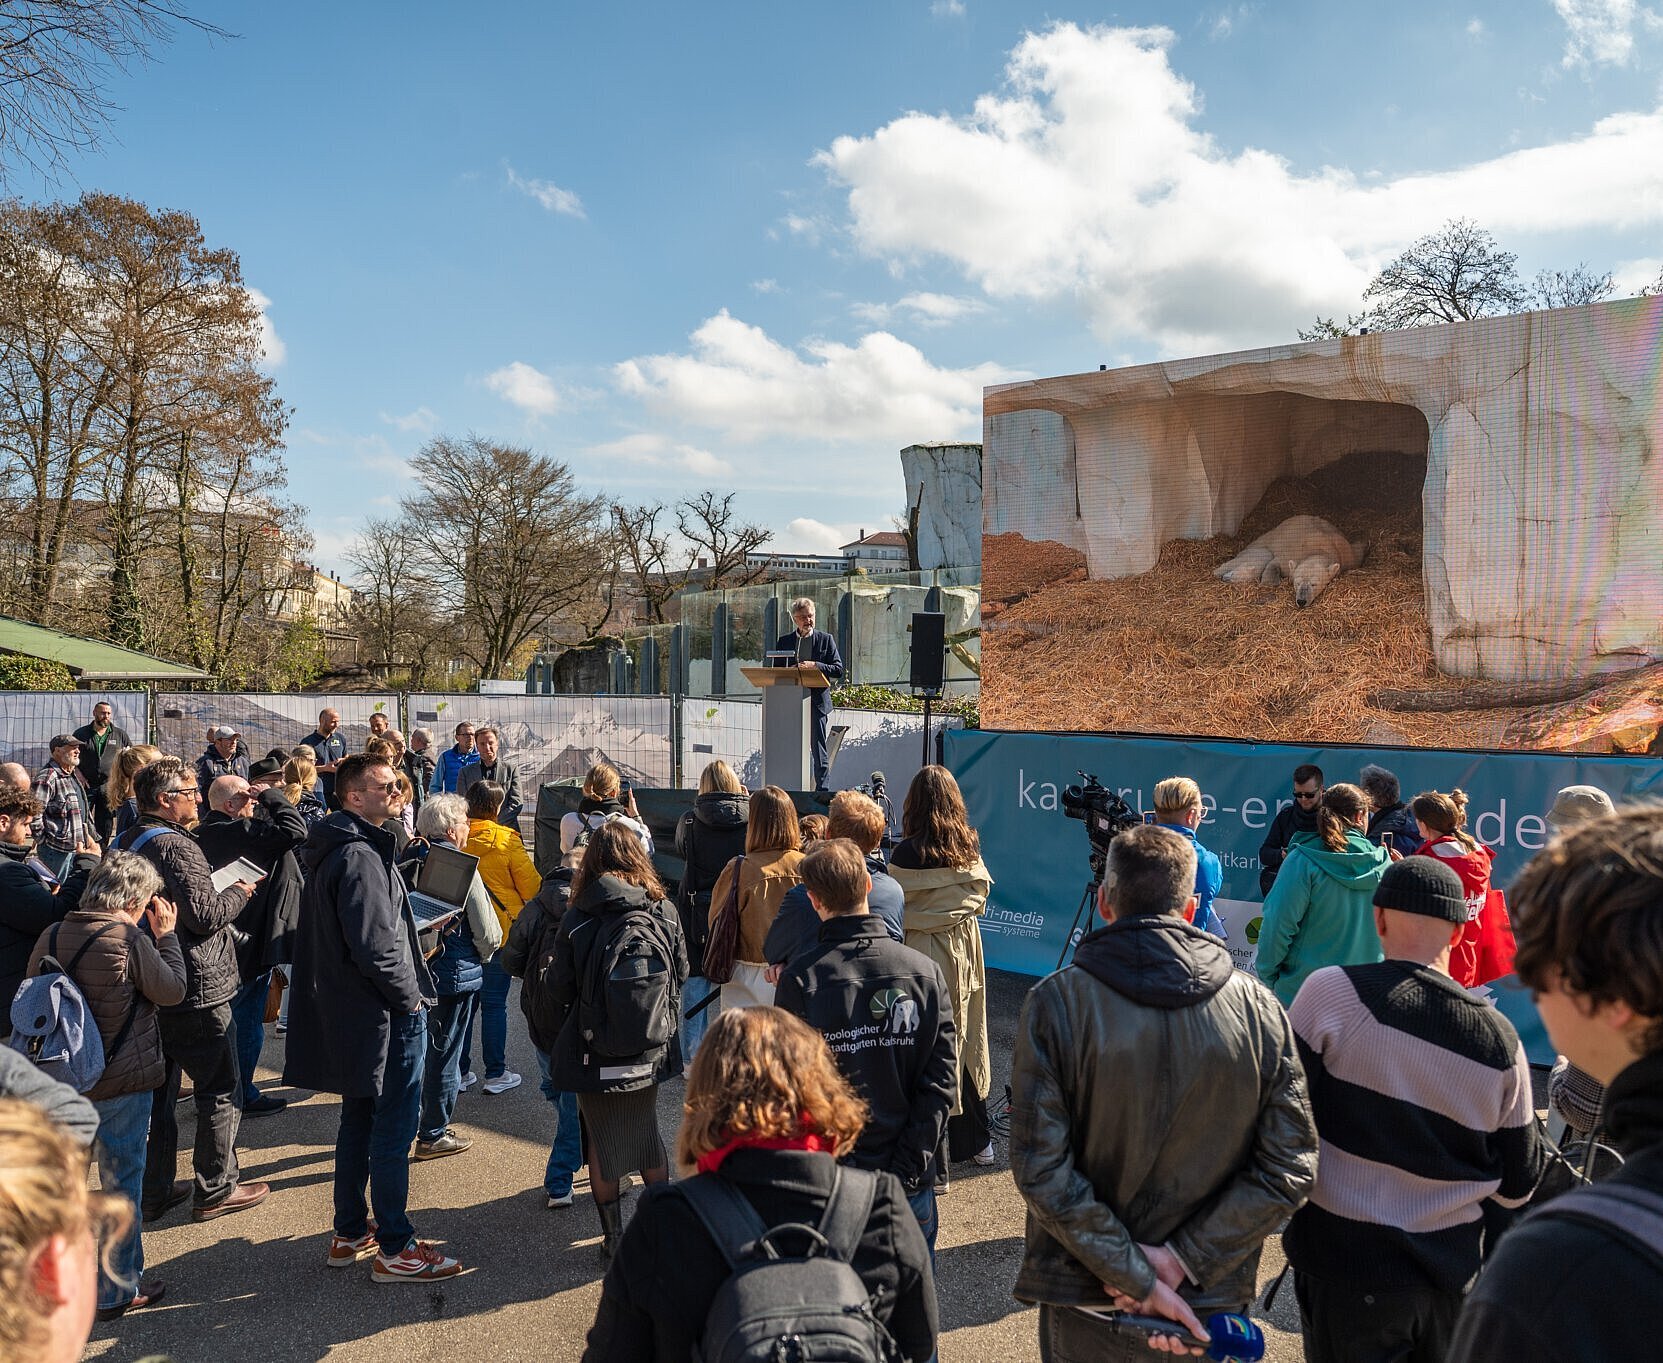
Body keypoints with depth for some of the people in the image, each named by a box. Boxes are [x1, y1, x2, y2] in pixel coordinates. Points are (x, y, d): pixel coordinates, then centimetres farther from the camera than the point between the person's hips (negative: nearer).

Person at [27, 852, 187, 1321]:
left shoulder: (52, 937, -1)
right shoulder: (131, 941, -19)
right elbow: (173, 990, -8)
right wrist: (166, 936, -1)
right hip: (122, 1084, -6)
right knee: (121, 1183, 7)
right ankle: (118, 1291, 17)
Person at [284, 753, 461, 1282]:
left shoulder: (331, 850, 11)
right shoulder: (360, 856, -22)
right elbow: (376, 946, -27)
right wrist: (411, 996, -14)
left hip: (350, 1013, 10)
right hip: (387, 1016, -10)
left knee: (358, 1120, 20)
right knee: (394, 1130, 0)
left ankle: (349, 1233, 32)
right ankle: (395, 1250, 10)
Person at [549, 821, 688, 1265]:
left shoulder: (576, 920, -14)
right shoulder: (664, 912, -9)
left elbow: (562, 989, -7)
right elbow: (681, 975, 0)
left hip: (595, 1052, -2)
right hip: (650, 1048, 3)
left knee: (601, 1140, 14)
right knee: (647, 1132, 22)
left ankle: (613, 1237, 24)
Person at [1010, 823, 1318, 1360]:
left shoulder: (1056, 1002, -15)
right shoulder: (1259, 1008, -7)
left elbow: (1041, 1168, -19)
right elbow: (1290, 1168, -9)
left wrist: (1136, 1275, -13)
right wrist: (1184, 1259, -10)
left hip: (1086, 1304, -2)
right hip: (1212, 1297, 2)